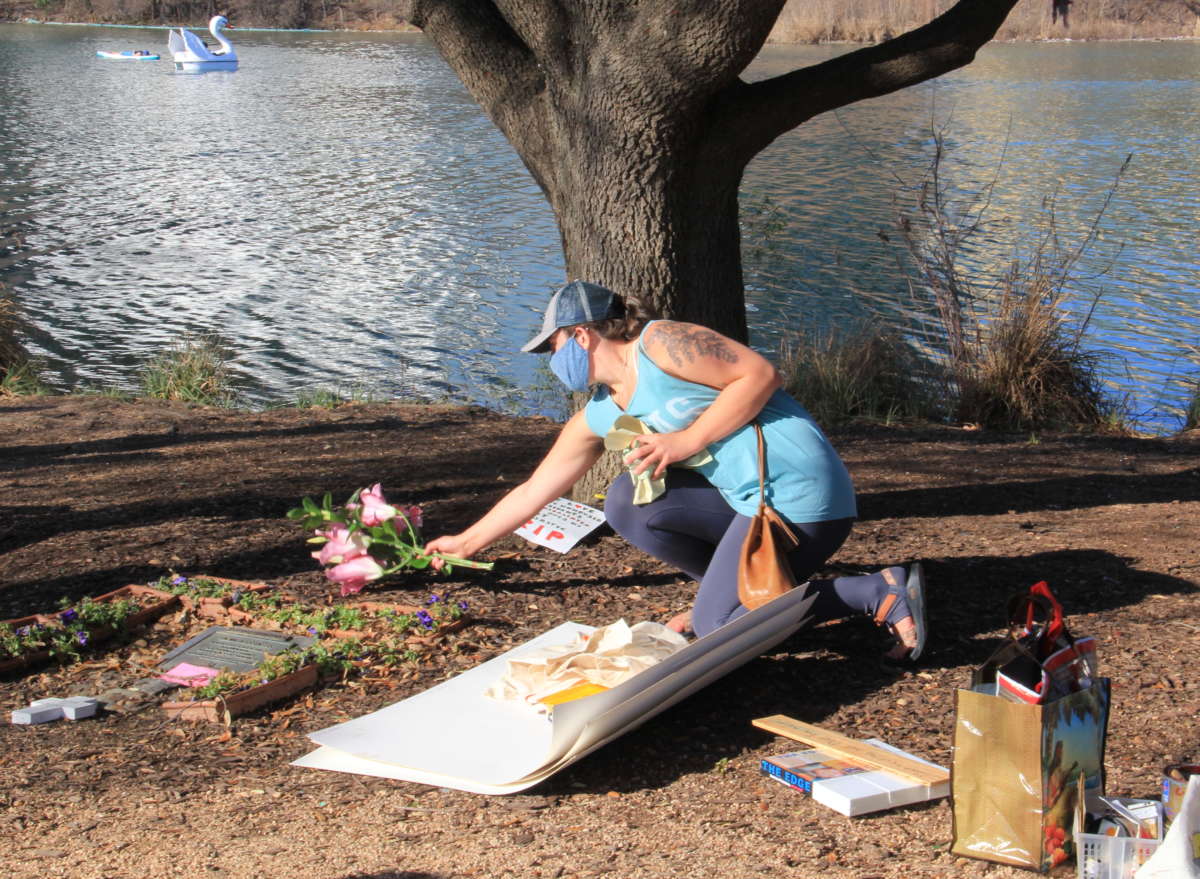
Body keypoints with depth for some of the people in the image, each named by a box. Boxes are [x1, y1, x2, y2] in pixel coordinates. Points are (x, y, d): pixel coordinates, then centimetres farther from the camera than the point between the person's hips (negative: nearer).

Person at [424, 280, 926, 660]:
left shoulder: (660, 345, -9)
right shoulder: (599, 417, 16)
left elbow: (761, 375, -15)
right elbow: (533, 492, 24)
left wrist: (686, 441, -16)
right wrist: (465, 544, 29)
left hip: (800, 493, -8)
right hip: (745, 499, 8)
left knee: (716, 630, -12)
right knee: (627, 503, 1)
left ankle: (883, 593, -9)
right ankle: (730, 591, 10)